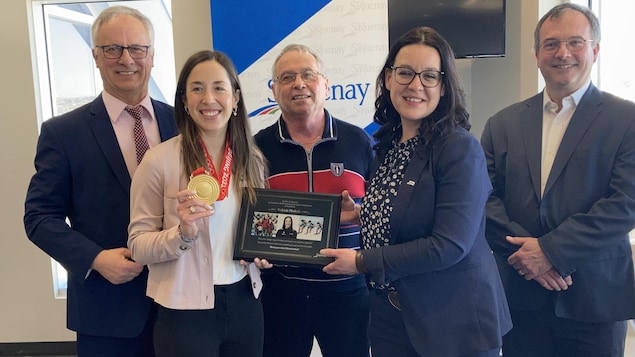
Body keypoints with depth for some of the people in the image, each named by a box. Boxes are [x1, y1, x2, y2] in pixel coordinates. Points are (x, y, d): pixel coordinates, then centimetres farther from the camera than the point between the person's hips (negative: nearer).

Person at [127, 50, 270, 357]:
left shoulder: (252, 159, 1)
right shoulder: (160, 160, -11)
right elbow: (138, 245, -7)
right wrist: (182, 233, -24)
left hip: (245, 304, 4)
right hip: (185, 311, -4)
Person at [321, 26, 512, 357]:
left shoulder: (460, 149, -17)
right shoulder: (388, 145, 3)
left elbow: (449, 245, -24)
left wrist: (362, 262, -18)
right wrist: (358, 213, -1)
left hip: (454, 323, -6)